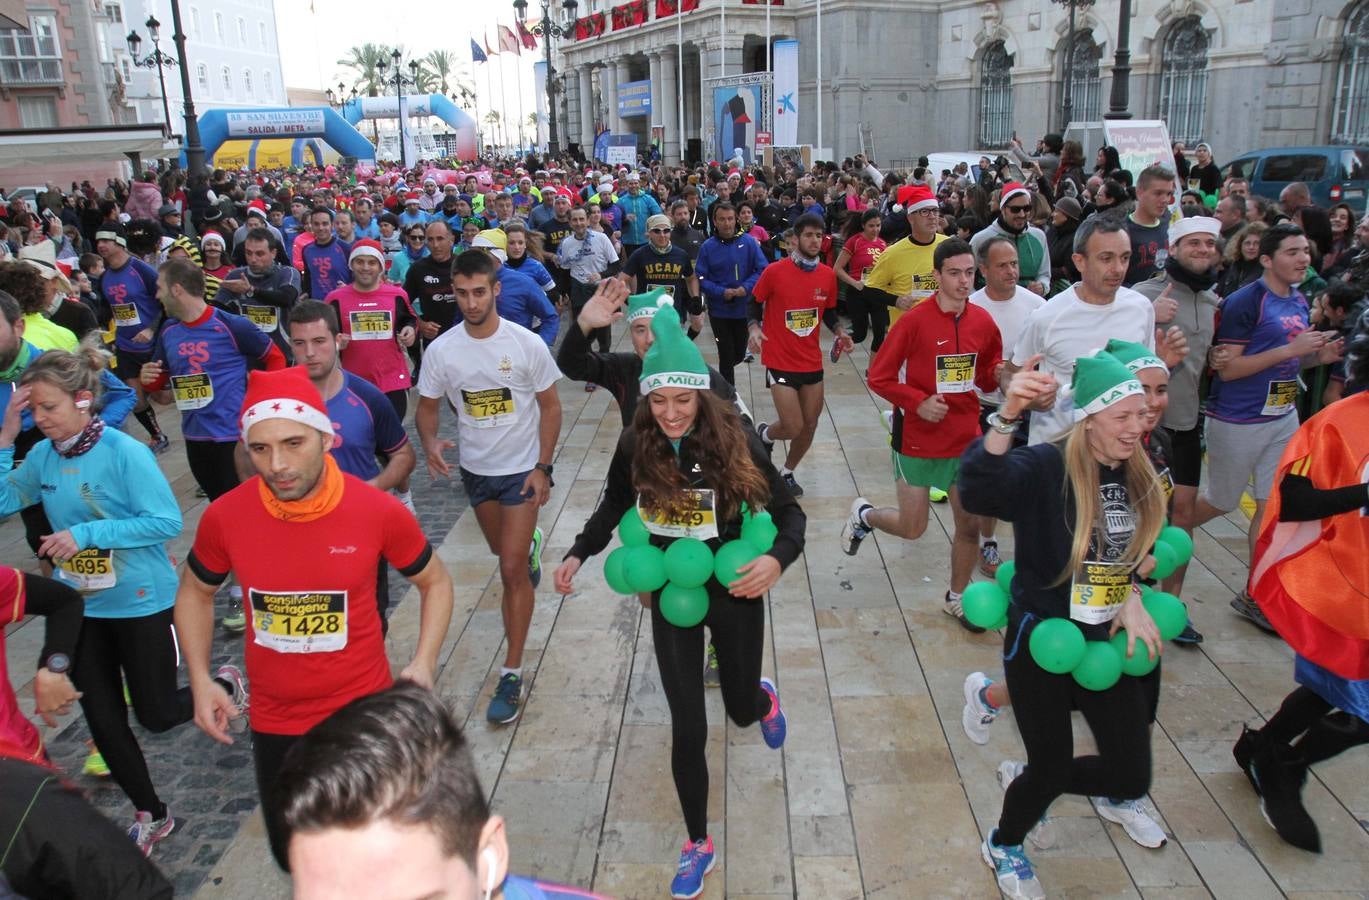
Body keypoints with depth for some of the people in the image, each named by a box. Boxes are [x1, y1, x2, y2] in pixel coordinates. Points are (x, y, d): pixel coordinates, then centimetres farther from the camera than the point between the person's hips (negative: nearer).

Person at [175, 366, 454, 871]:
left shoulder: (380, 512, -19)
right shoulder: (224, 516, -14)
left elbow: (435, 582, -1)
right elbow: (195, 592, 7)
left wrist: (424, 663, -13)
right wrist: (200, 681, -3)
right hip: (274, 724, 2)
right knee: (293, 857, 19)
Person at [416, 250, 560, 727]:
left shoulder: (527, 344, -16)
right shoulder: (441, 350, -10)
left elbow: (550, 406, -7)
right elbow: (427, 406, 0)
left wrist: (543, 467, -12)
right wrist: (430, 442, -22)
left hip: (522, 468, -4)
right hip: (475, 469, 4)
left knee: (512, 571, -9)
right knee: (503, 549, 25)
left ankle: (512, 674, 1)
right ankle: (529, 546, 64)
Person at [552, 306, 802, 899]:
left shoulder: (735, 444, -21)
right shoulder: (636, 446, -13)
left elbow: (788, 512, -14)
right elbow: (615, 506, 5)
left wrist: (777, 559, -33)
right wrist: (578, 554, -7)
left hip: (734, 593, -1)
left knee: (742, 710, 18)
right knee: (688, 728, 3)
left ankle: (764, 698, 59)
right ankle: (697, 845, 26)